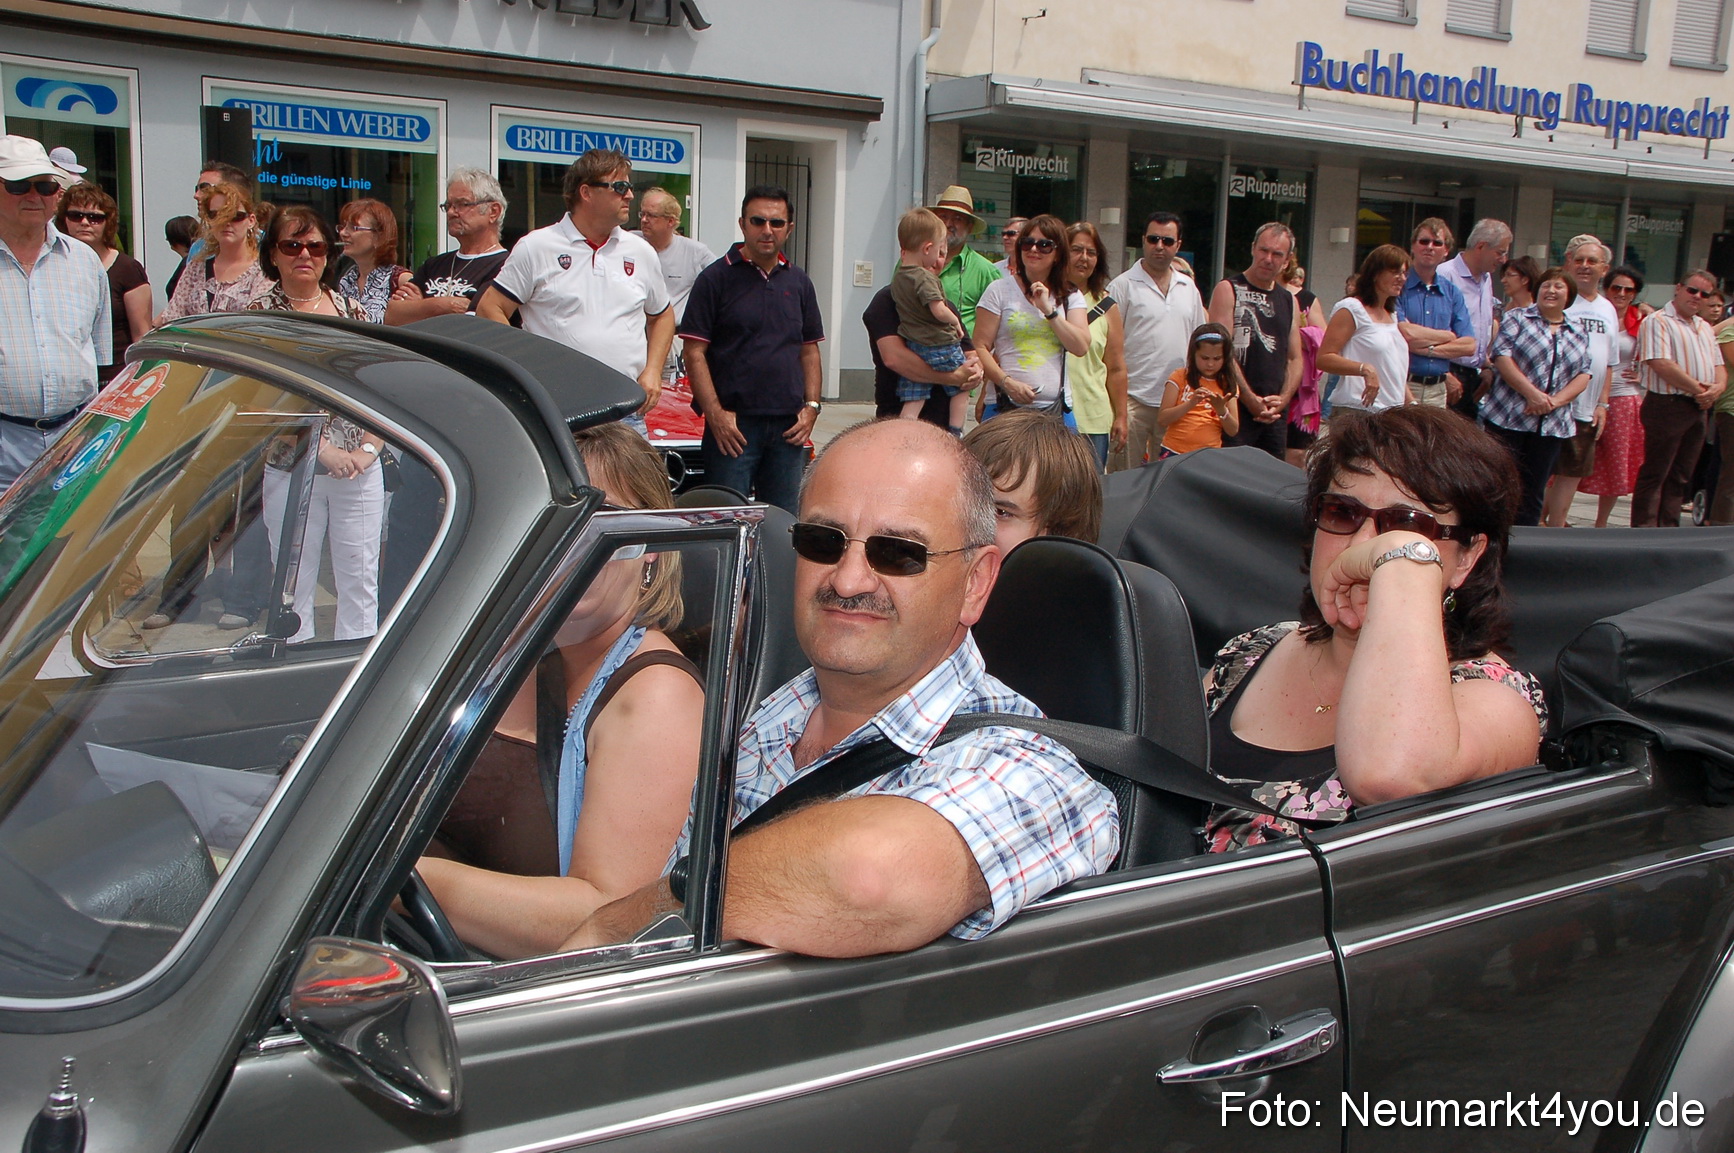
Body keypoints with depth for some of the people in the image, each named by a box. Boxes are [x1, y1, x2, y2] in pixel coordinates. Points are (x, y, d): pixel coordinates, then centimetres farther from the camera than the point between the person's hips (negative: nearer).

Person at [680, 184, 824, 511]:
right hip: (733, 423, -4)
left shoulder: (799, 282, 13)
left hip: (789, 426, 5)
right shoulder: (716, 278, -2)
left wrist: (811, 405, 4)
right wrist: (715, 413, -14)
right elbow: (695, 353, -6)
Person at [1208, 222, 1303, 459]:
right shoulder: (1229, 290, -2)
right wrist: (1251, 401, -14)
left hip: (1275, 413, 6)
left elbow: (1295, 359, 16)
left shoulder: (1289, 301, 16)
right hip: (1236, 408, -6)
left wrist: (1283, 399, -2)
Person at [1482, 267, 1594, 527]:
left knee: (1534, 493, 6)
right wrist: (1533, 394, -17)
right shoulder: (1517, 318, 3)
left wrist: (1555, 401, -10)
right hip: (1508, 417, -4)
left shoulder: (1579, 333, 15)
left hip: (1552, 425, 4)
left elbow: (1583, 374, 8)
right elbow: (1502, 356, -9)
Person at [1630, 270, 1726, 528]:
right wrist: (1697, 389, -14)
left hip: (1698, 410, 8)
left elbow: (1719, 366, 18)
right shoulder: (1658, 321, -7)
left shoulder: (1705, 328, 19)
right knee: (1654, 474, -4)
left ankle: (1670, 531, 17)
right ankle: (1643, 532, -1)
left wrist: (1717, 387, -5)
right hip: (1667, 406, -8)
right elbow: (1661, 364, -18)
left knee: (1681, 476, 11)